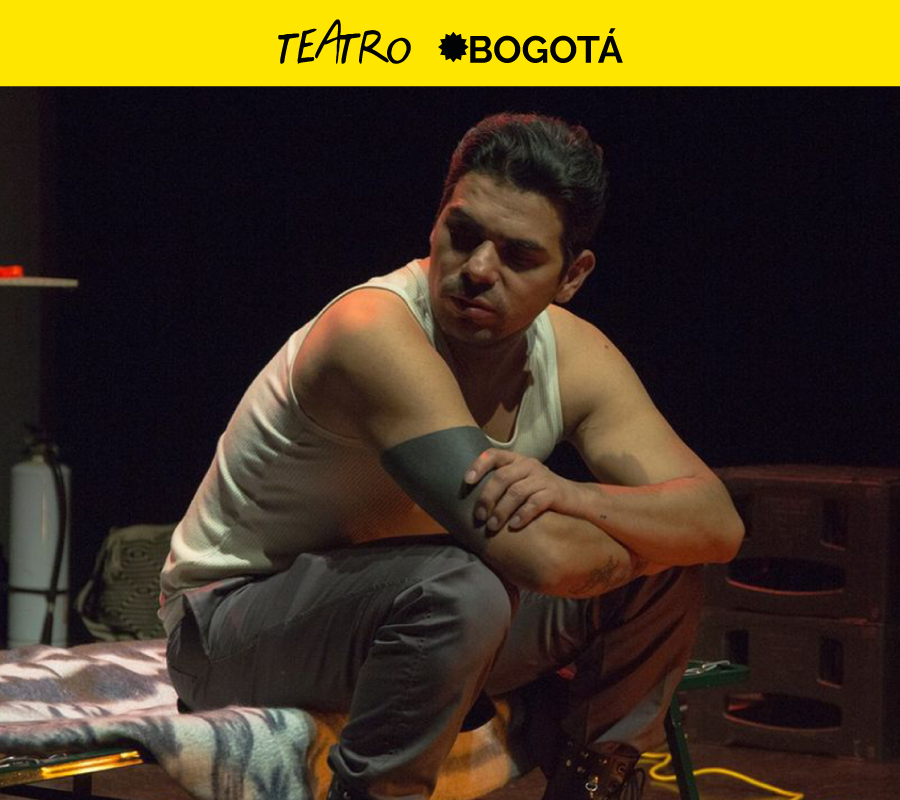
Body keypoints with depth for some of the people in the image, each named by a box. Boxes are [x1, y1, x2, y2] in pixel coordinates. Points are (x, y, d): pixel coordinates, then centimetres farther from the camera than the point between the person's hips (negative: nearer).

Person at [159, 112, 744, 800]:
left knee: (669, 573, -5)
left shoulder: (572, 356, -7)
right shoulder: (373, 335, -31)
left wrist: (574, 497, -33)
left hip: (396, 614, 7)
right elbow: (542, 558, -38)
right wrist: (639, 540, -17)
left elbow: (719, 522, -15)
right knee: (458, 590, -37)